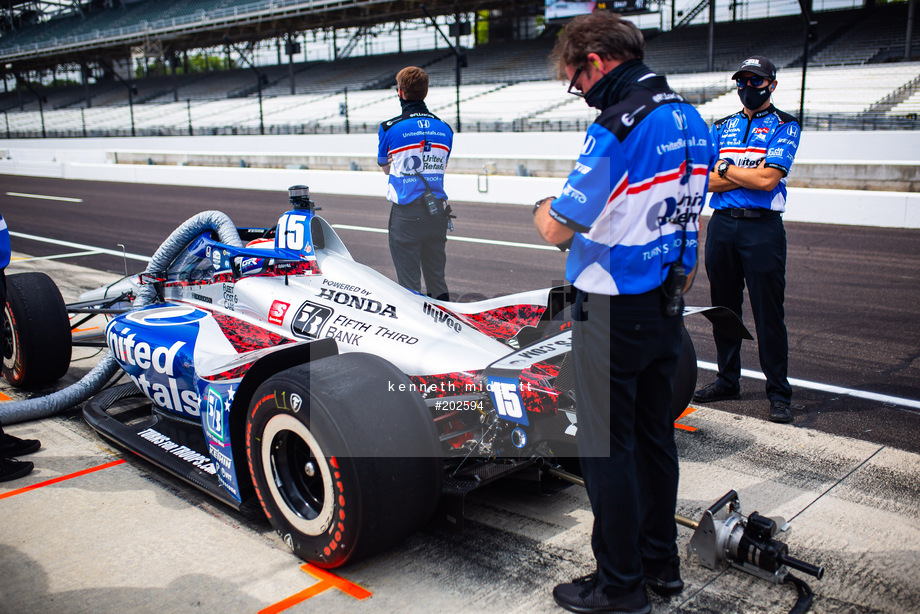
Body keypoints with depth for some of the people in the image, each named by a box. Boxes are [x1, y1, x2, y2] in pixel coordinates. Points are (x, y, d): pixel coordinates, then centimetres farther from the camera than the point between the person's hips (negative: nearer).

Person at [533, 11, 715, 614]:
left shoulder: (616, 128, -19)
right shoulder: (693, 121, 9)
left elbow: (559, 230, -18)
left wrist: (545, 210, 4)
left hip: (611, 314, -9)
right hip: (667, 309, 9)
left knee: (606, 446, 4)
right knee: (654, 435, 18)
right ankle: (661, 564, 33)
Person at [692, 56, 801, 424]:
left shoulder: (785, 126, 3)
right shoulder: (722, 127, 15)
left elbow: (768, 180, -12)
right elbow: (707, 182, 3)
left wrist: (726, 168, -1)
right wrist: (752, 174, -6)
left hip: (762, 228, -5)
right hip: (721, 225, 5)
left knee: (769, 314, -4)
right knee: (724, 308, 10)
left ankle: (778, 392, 5)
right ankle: (727, 381, 22)